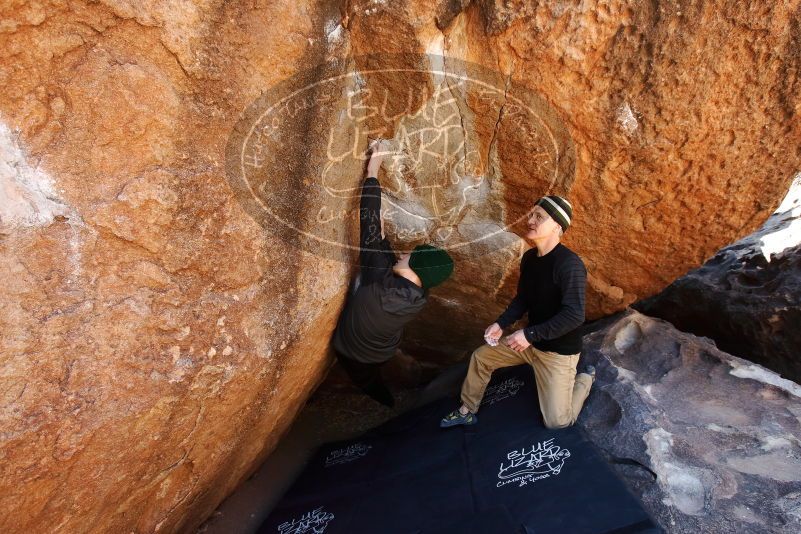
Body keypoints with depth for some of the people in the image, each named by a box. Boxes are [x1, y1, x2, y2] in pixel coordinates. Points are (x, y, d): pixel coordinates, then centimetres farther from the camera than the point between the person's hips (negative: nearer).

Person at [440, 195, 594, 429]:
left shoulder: (569, 264, -28)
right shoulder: (529, 258, -1)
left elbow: (574, 315, -30)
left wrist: (530, 334, -31)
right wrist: (501, 324, -6)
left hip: (559, 350, -7)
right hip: (531, 340, 7)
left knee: (557, 421, -2)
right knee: (480, 356, 7)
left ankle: (585, 379, 25)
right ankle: (467, 411, 27)